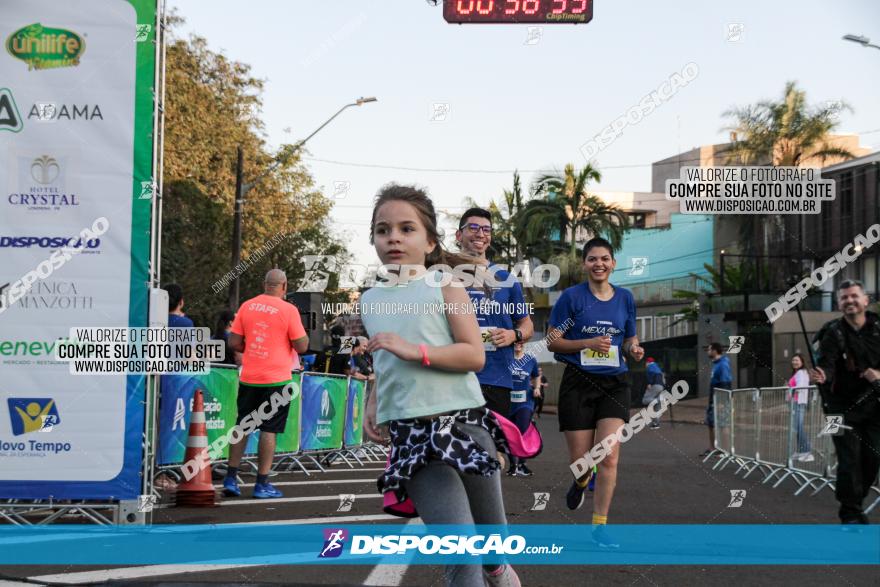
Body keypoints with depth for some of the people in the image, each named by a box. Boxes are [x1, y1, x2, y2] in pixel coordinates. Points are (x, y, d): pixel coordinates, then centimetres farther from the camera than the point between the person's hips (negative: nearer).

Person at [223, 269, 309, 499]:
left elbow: (234, 342, 4)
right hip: (276, 379, -4)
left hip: (248, 377, 4)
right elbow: (302, 346, -9)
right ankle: (262, 484, 4)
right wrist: (303, 334, 11)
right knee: (269, 430, 1)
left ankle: (231, 478, 14)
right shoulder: (288, 310, -9)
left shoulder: (247, 306, 4)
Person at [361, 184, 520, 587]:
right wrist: (373, 403, 8)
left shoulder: (444, 284, -1)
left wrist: (414, 350, -19)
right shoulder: (370, 300, 10)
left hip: (463, 420, -1)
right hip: (412, 433, 1)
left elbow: (475, 355, -10)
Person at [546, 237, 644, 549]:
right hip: (578, 383, -2)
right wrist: (589, 342, -19)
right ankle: (581, 482, 41)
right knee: (581, 460, 2)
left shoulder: (625, 298, 8)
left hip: (614, 383, 2)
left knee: (609, 457, -10)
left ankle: (599, 525, 1)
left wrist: (633, 349, -5)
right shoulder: (572, 296, -4)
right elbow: (553, 341, -5)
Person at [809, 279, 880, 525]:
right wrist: (821, 375, -47)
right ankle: (850, 513, 3)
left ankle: (856, 501, 28)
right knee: (849, 459, -8)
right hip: (843, 406, -4)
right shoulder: (833, 333, -10)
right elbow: (827, 364, -25)